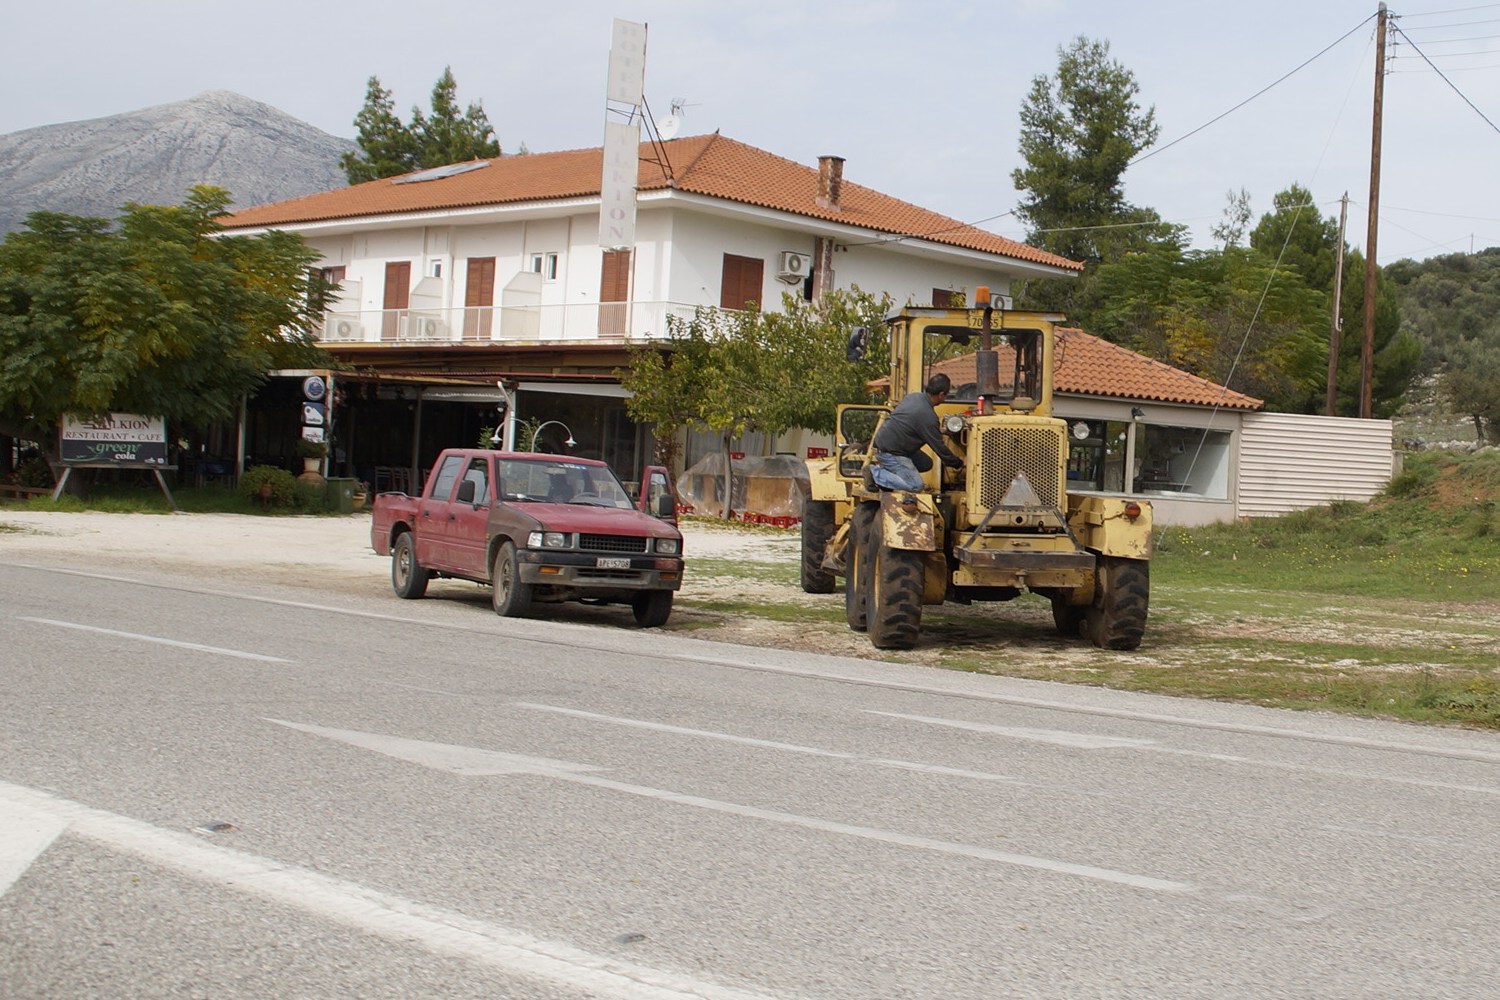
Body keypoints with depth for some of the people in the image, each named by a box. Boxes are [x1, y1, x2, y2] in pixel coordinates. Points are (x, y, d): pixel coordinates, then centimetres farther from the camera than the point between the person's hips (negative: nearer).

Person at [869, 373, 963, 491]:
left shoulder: (913, 396, 4)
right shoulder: (927, 416, -23)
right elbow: (938, 446, -13)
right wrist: (958, 463, 2)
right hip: (889, 452, -10)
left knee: (926, 464, 14)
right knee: (915, 485, -10)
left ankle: (885, 468, 10)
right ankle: (875, 474, -10)